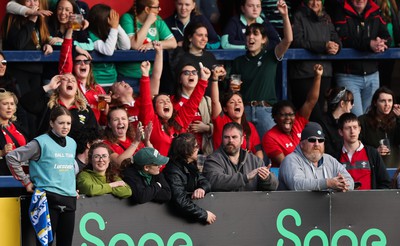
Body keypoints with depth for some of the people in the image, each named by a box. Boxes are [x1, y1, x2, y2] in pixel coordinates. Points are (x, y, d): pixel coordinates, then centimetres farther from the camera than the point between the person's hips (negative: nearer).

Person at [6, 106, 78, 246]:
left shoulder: (72, 143, 12)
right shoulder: (41, 143, -7)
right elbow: (12, 157, -9)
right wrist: (26, 182, -6)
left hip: (69, 199, 6)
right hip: (48, 198, -6)